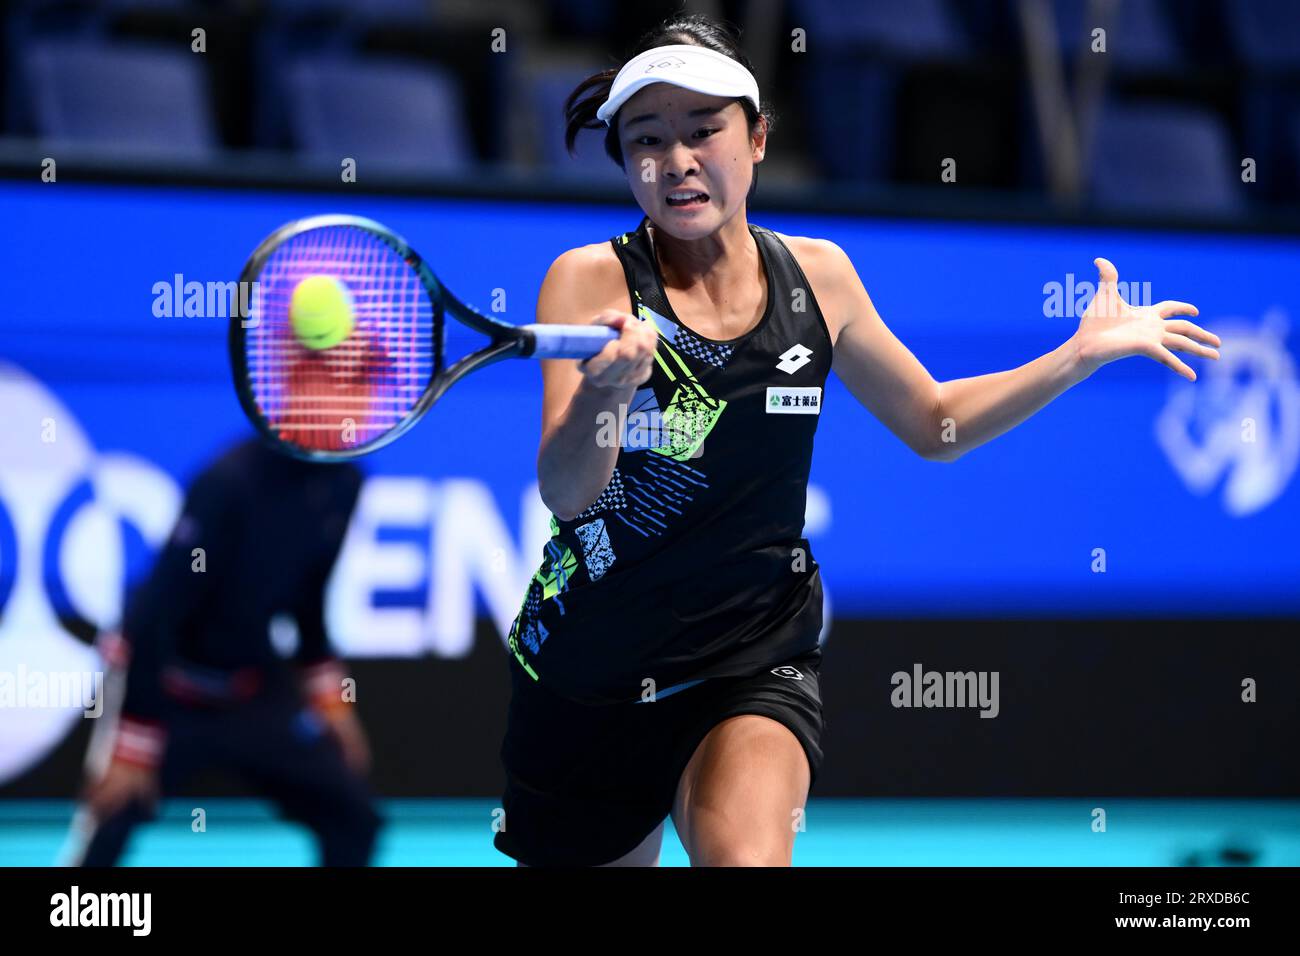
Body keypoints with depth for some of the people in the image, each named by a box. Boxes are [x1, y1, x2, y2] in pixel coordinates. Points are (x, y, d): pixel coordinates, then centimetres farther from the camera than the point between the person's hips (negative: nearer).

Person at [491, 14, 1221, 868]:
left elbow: (933, 422, 16)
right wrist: (605, 392, -43)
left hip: (756, 668, 1)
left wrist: (1085, 352, 8)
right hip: (587, 684, 0)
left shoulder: (817, 276, 0)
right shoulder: (590, 281, -11)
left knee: (745, 857, -29)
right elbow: (564, 493, -23)